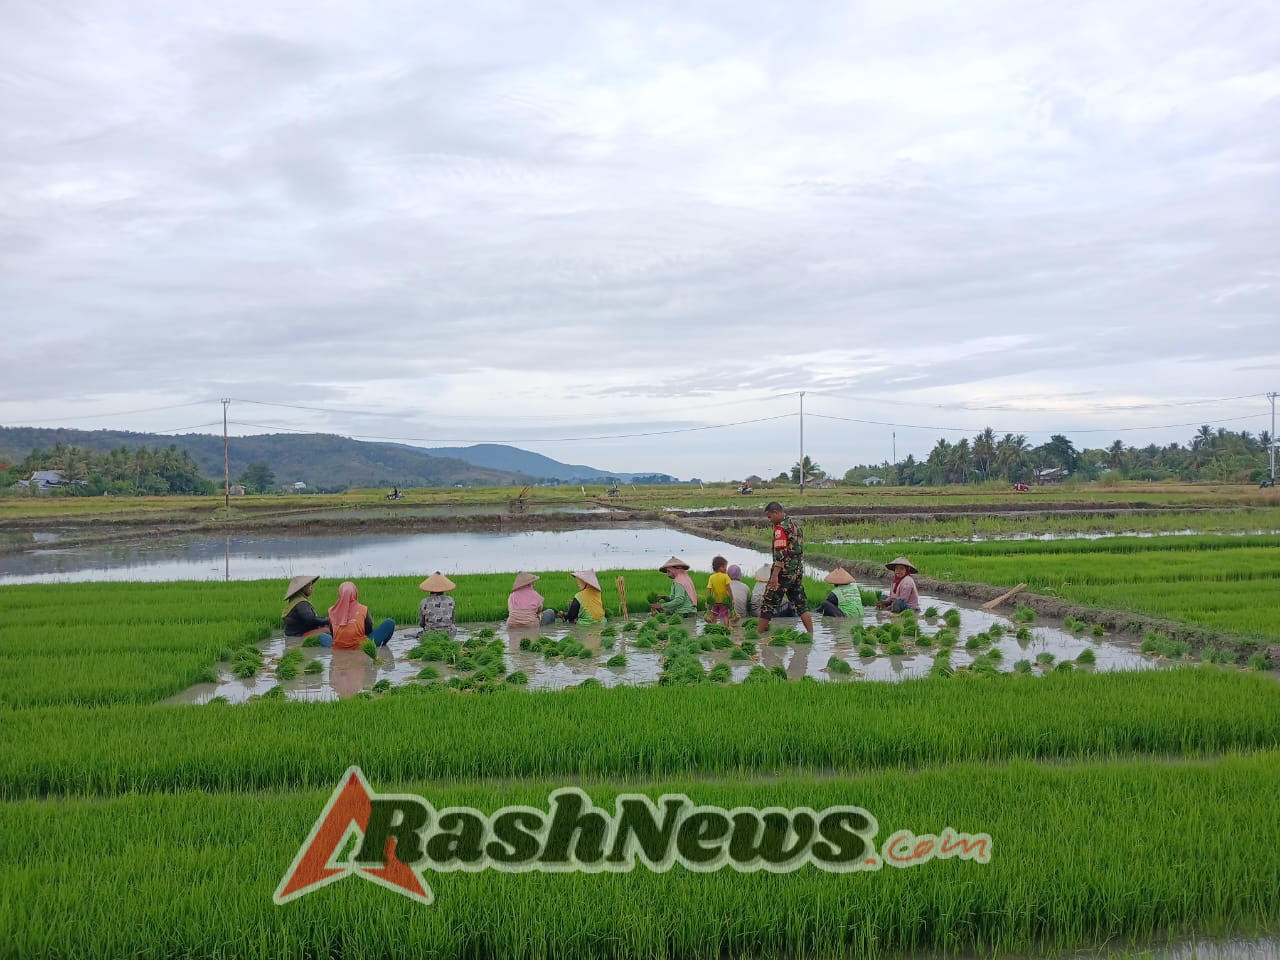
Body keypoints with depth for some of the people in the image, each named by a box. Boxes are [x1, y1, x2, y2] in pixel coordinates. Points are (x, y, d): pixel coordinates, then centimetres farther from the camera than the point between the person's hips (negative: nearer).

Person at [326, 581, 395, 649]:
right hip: (361, 648, -3)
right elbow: (369, 631, 5)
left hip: (336, 649, 4)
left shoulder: (332, 611, 0)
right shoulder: (363, 610, -6)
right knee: (390, 623, 8)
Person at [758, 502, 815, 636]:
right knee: (800, 603, 9)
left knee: (768, 602, -1)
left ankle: (759, 633, 3)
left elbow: (780, 553, -21)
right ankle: (811, 634, 3)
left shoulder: (780, 527, -13)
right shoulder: (795, 525, 16)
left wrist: (775, 575, -24)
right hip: (798, 570, 9)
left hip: (784, 571, -9)